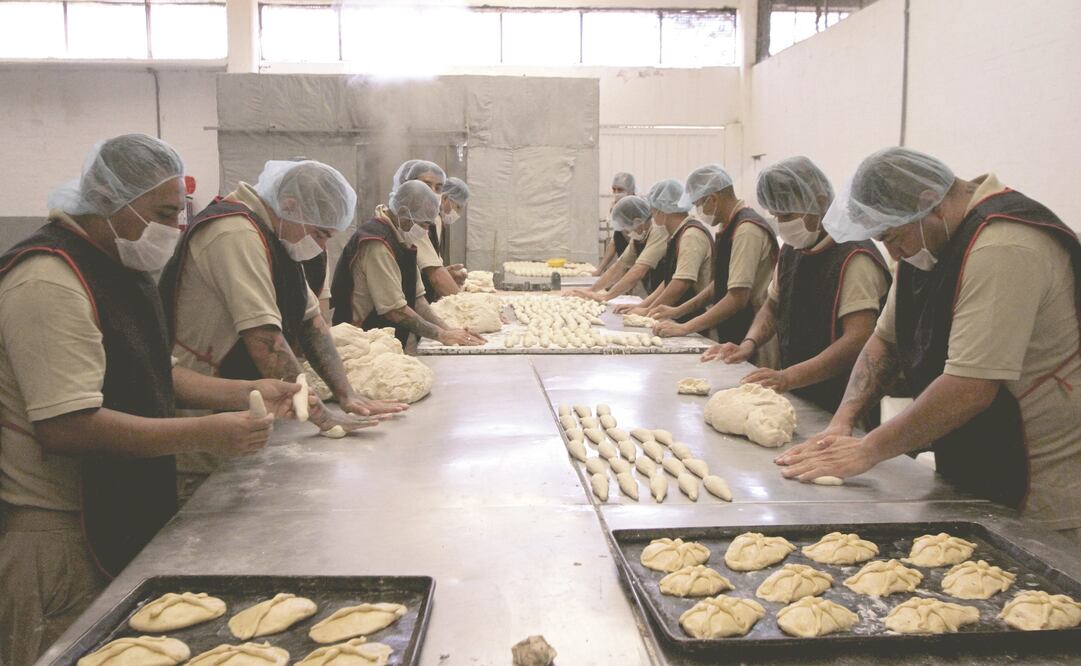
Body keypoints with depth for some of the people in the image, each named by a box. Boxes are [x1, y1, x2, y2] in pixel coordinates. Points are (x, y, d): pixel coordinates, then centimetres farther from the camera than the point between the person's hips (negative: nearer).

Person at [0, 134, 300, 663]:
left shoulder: (118, 266, 11)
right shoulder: (49, 282, -22)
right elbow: (67, 426, -28)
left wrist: (244, 393, 4)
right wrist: (204, 435, -27)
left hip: (123, 516, 10)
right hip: (58, 535, -9)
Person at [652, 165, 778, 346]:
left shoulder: (747, 230, -19)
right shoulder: (731, 228, 11)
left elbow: (737, 299, -24)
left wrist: (685, 328, -21)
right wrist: (677, 311, 14)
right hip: (730, 334, 8)